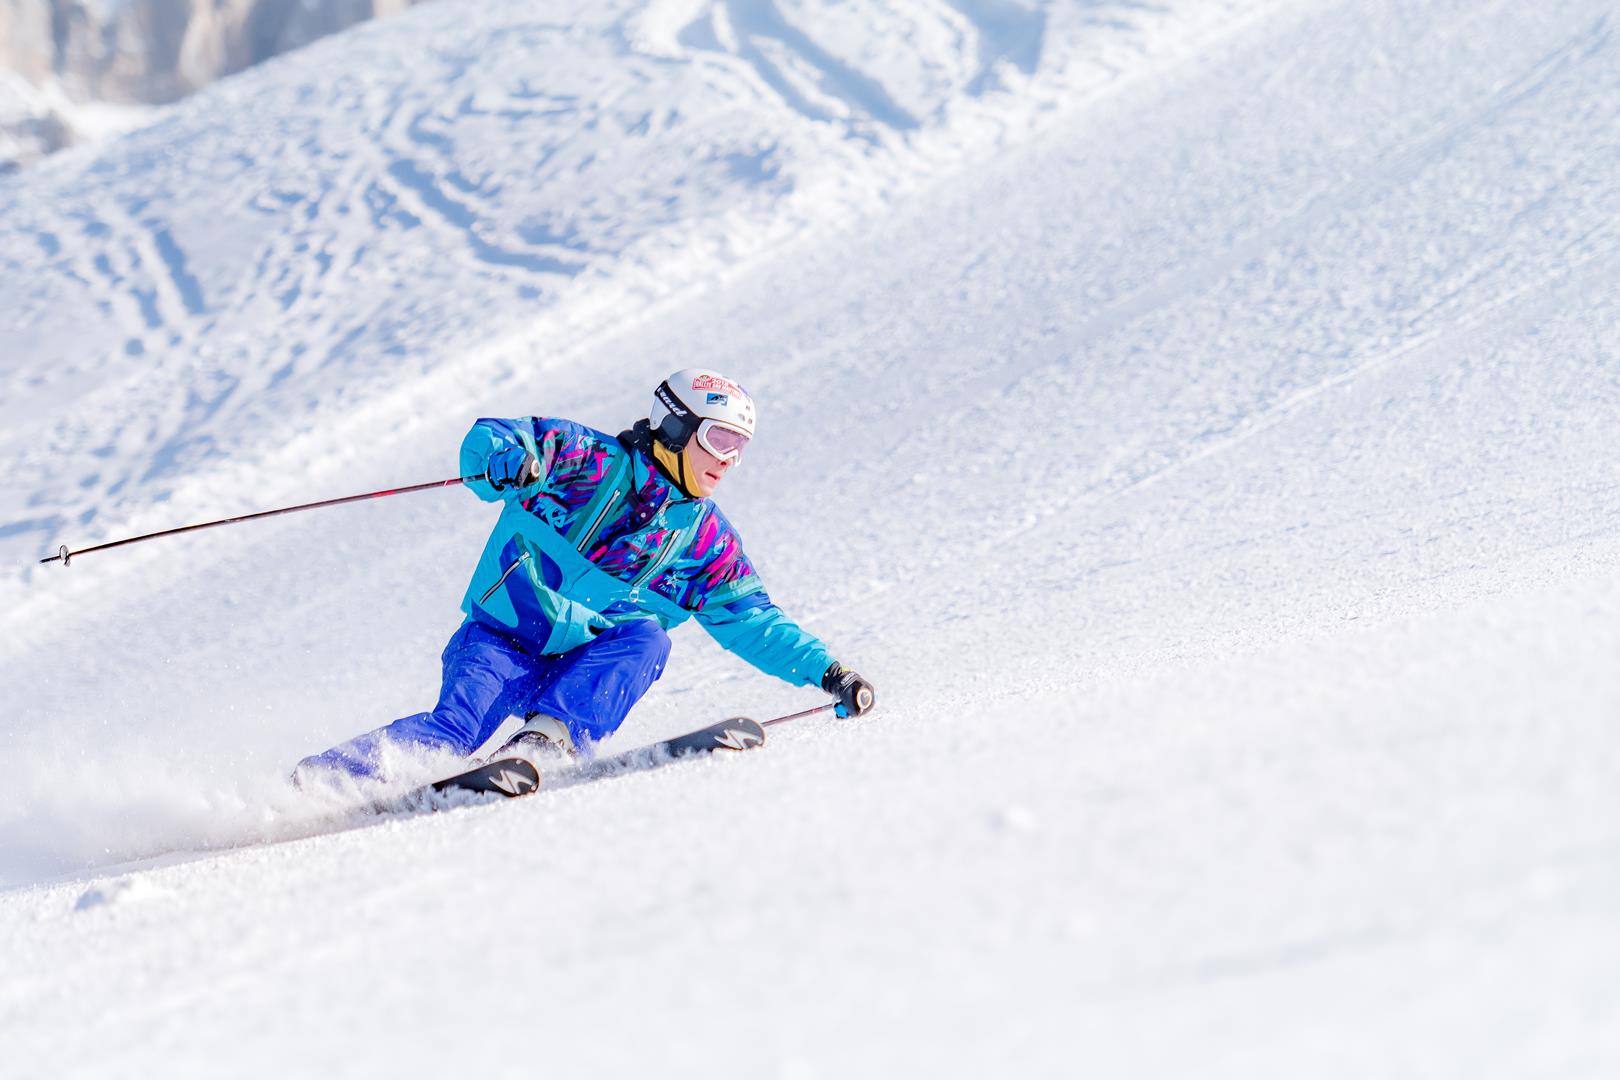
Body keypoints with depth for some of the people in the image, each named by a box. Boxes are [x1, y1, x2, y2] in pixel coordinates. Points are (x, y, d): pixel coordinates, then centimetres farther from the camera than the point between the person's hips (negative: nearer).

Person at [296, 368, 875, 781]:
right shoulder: (593, 459, -2)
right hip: (499, 642, -3)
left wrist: (826, 671, 8)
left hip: (586, 666, 4)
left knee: (647, 636, -27)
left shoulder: (707, 540, 11)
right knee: (456, 728, -30)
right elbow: (487, 439, -11)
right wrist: (508, 464, -36)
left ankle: (551, 734, -41)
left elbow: (754, 622, 19)